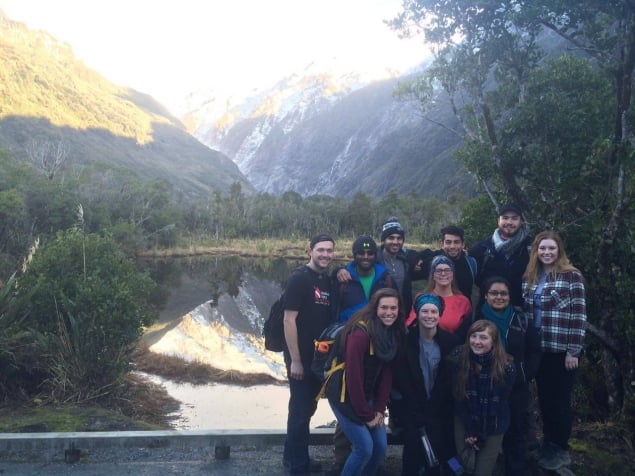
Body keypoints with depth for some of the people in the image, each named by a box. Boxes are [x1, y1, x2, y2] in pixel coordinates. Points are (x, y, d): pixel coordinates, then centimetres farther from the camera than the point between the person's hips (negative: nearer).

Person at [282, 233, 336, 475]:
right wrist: (295, 360, -19)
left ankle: (293, 456, 35)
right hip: (301, 357, -7)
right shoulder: (299, 279, -14)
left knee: (308, 408, 18)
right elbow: (289, 320, -18)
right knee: (300, 410, 1)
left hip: (320, 357, 7)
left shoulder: (329, 281, 6)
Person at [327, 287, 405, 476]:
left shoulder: (394, 333, -2)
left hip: (366, 396, 7)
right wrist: (366, 414, -17)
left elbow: (386, 373, 1)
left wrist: (379, 409, -3)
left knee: (381, 445, 4)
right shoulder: (361, 333, -25)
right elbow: (353, 377, -24)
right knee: (365, 448, -11)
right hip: (344, 394, -7)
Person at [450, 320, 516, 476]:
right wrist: (470, 431, -9)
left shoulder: (506, 367, -21)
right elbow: (457, 395, -9)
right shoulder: (458, 358, -17)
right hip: (464, 420, 1)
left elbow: (500, 405, -13)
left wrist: (480, 436, -10)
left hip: (492, 426, -1)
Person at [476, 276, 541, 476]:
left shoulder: (523, 319, 4)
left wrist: (526, 375, -3)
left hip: (516, 386, 2)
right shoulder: (475, 319, -3)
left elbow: (534, 351, 7)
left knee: (516, 432, 7)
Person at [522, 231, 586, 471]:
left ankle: (561, 449, 21)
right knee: (544, 398, 13)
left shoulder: (572, 276, -9)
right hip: (538, 349, 5)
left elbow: (579, 316, -12)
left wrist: (574, 351, -14)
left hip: (562, 350, -5)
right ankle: (548, 444, 28)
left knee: (560, 400, 6)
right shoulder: (529, 277, 7)